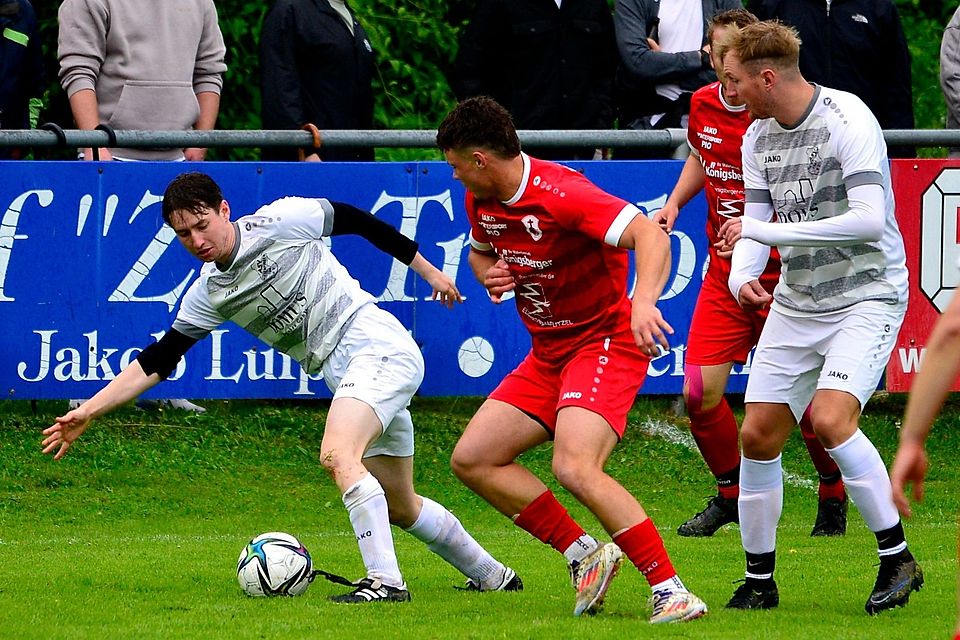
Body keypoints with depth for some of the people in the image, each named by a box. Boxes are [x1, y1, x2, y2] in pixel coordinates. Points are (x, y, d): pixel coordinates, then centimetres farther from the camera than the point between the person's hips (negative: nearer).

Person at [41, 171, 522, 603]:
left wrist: (428, 270, 8)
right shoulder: (208, 294, 7)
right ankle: (491, 576, 31)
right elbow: (158, 361, 8)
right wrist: (88, 412, 1)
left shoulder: (280, 221, -10)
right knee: (400, 507, 13)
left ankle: (385, 580, -28)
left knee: (337, 454, -28)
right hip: (344, 375, 8)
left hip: (379, 347, -8)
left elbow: (357, 221, 1)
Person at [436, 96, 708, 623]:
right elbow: (480, 250, 26)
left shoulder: (560, 194, -24)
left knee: (575, 469, -28)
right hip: (548, 355, 9)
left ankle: (670, 591, -24)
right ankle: (584, 554, 7)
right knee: (472, 459, 3)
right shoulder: (481, 201, 2)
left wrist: (643, 302, -52)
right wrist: (489, 273, 1)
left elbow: (651, 237, -34)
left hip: (605, 341, -9)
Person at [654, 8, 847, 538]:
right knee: (699, 393, -5)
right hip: (724, 271, 5)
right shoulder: (703, 104, 2)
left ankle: (833, 496, 21)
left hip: (783, 273, -5)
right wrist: (675, 202, 9)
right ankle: (730, 493, 20)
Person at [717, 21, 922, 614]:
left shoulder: (848, 120, -18)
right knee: (758, 435, 1)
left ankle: (898, 559, -11)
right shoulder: (758, 137, 4)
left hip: (867, 297, -7)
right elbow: (756, 221, 11)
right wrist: (742, 274, -13)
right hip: (796, 303, 7)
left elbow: (869, 220, -27)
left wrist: (765, 231, -24)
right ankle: (760, 581, 15)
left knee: (830, 418, -25)